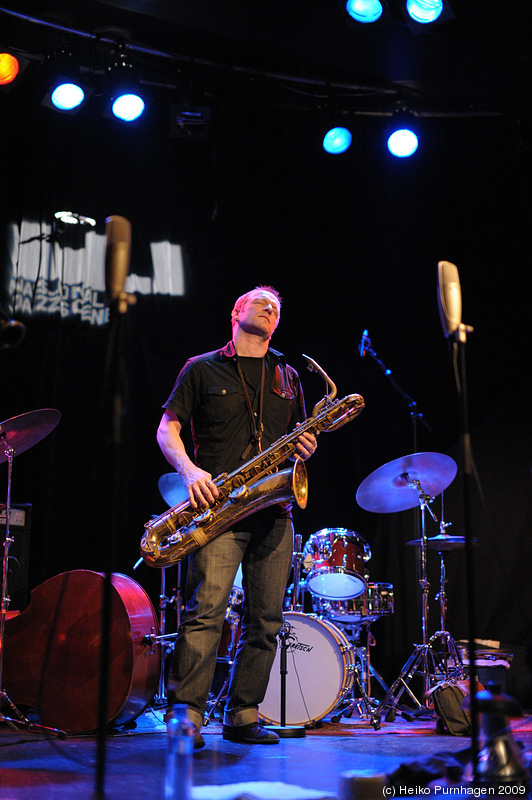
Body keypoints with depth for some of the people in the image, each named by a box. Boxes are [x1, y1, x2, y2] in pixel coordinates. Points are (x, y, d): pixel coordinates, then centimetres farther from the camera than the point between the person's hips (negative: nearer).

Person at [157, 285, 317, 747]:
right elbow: (167, 430, 3)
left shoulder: (288, 377, 20)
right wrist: (190, 471, -15)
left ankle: (243, 717, 13)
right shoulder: (202, 369, 8)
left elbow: (298, 437, 25)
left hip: (274, 510, 4)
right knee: (206, 609, -16)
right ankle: (185, 715, -11)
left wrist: (305, 447, 0)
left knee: (266, 619, 3)